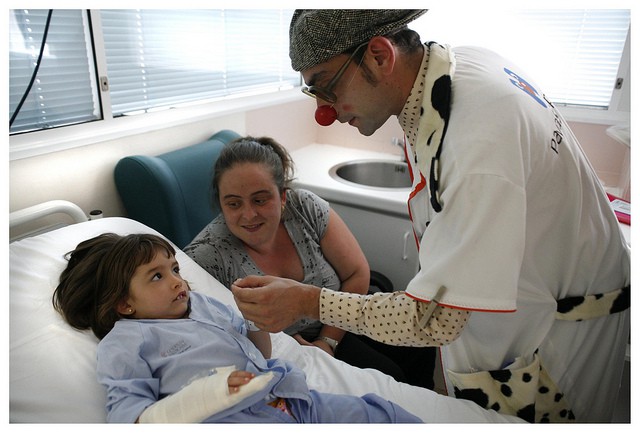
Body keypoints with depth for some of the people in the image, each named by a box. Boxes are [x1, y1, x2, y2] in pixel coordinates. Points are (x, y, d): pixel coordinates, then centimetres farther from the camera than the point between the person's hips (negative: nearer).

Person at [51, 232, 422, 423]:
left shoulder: (202, 303, 23)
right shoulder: (124, 342, 4)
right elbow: (129, 418, -9)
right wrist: (211, 392, -21)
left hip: (293, 400, 8)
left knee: (383, 413, 0)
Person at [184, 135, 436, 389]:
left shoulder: (306, 207, -13)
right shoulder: (206, 258, -23)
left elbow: (357, 274, -7)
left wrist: (328, 342, -12)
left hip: (337, 326, 4)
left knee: (417, 348, -7)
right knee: (386, 376, -19)